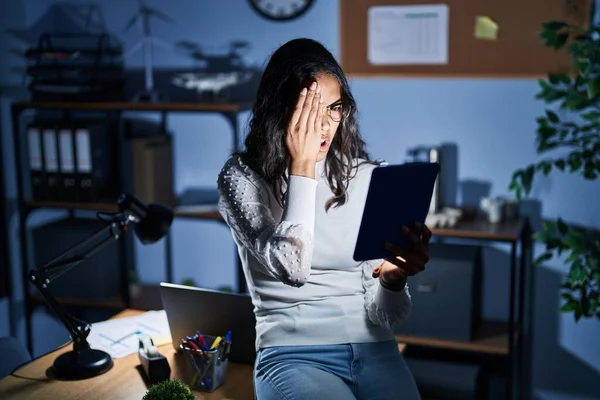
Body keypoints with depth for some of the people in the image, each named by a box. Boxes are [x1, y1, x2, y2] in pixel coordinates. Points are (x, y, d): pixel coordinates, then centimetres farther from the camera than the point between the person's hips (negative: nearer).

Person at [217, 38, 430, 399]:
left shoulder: (368, 177, 5)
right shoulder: (243, 177, -1)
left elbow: (387, 316, 3)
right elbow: (290, 266, -18)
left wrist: (393, 277, -20)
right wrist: (301, 166, -13)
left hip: (374, 350, 4)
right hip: (292, 354, -3)